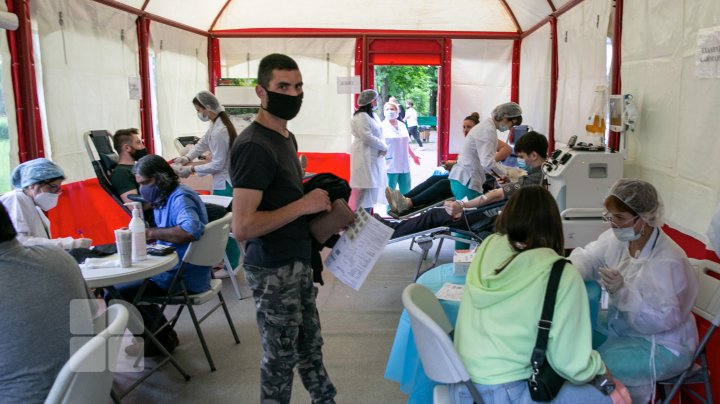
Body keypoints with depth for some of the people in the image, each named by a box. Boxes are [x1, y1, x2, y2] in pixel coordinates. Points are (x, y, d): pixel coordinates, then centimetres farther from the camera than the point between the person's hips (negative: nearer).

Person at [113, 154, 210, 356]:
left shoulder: (180, 198, -20)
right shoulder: (167, 198, 12)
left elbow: (191, 230, -39)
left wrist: (151, 233, -30)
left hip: (183, 278, -11)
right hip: (175, 268, 11)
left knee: (113, 295, -11)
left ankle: (161, 339, 6)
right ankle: (161, 332, 27)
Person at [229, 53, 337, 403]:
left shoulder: (287, 137, 9)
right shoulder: (254, 147, -20)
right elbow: (242, 227, -26)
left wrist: (320, 207, 7)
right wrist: (303, 205, -22)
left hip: (298, 262, 9)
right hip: (273, 271, -8)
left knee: (310, 346, 22)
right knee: (280, 357, 10)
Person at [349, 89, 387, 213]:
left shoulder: (372, 116, 16)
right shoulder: (361, 117, -14)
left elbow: (379, 135, 16)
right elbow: (367, 137, -22)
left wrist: (382, 148, -4)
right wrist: (384, 147, -12)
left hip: (374, 156, 10)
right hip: (365, 157, -10)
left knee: (371, 187, 12)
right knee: (363, 188, -10)